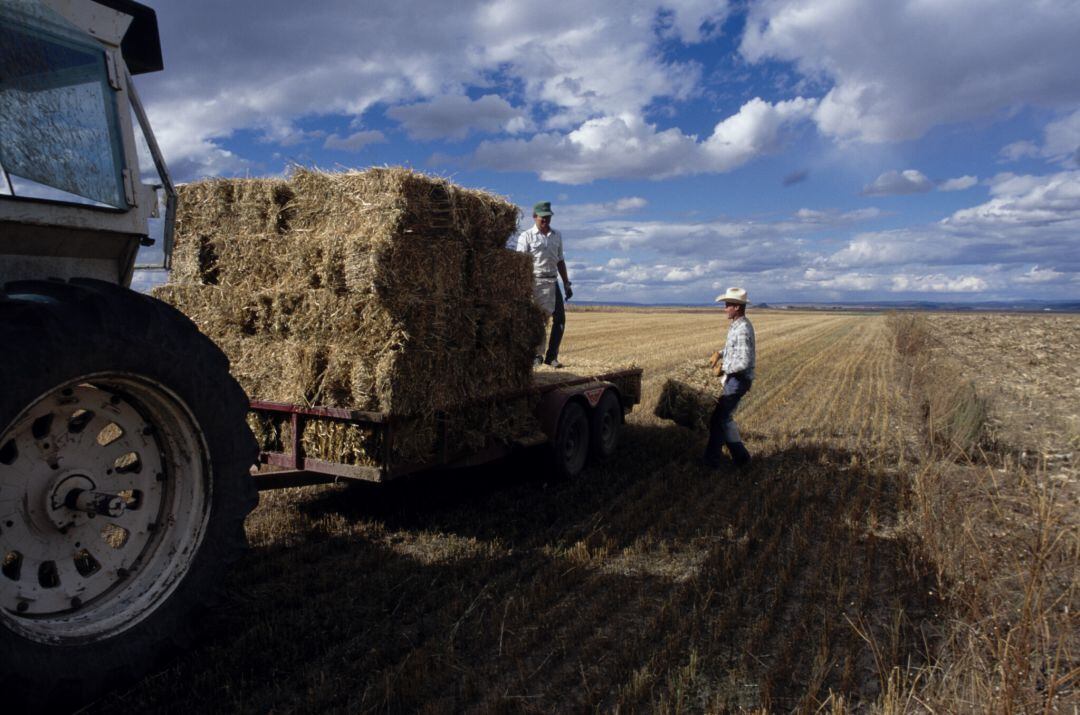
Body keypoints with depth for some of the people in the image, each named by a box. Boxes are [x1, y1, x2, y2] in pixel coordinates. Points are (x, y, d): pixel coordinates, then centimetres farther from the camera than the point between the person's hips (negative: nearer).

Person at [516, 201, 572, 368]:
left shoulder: (557, 236, 15)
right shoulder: (526, 236, 0)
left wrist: (566, 284, 17)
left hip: (552, 281, 5)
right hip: (534, 282, -5)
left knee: (560, 318, -1)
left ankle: (551, 356, 8)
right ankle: (536, 355, 8)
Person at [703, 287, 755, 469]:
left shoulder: (742, 330, -22)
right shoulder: (738, 325, 9)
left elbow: (744, 362, -26)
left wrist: (724, 369, -15)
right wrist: (721, 353, 11)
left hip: (737, 380, -10)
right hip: (734, 379, 10)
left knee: (721, 418, -3)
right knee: (724, 417, 15)